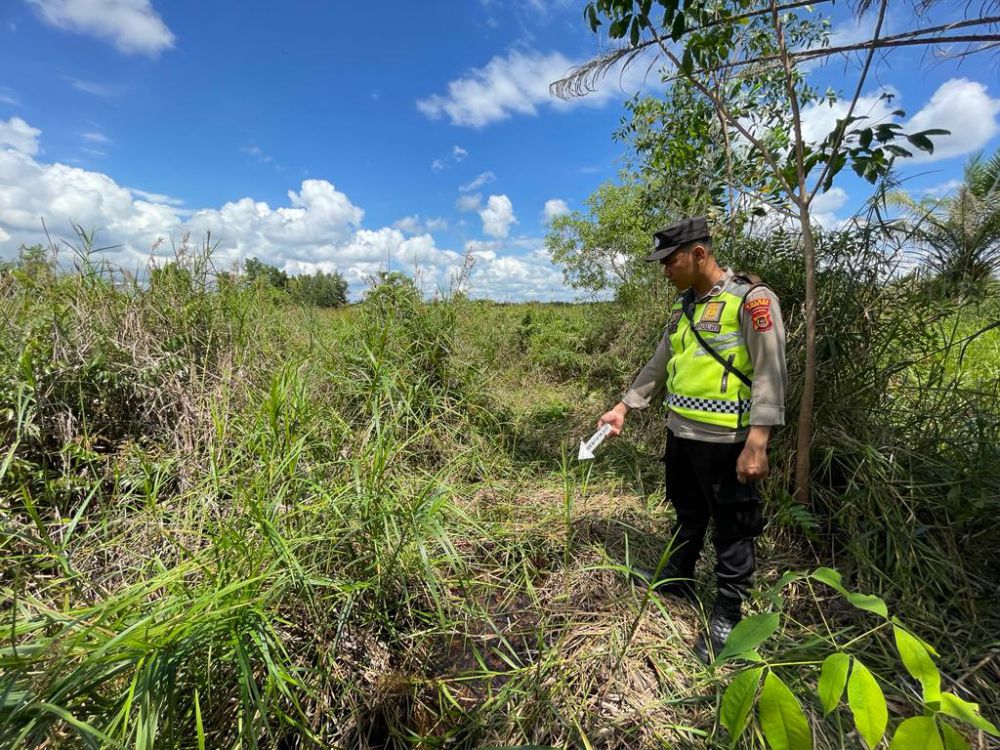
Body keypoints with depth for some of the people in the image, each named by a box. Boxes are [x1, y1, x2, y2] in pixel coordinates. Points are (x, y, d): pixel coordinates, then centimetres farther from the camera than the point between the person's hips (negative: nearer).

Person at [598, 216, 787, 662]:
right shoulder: (684, 307, 12)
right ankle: (674, 585, 41)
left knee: (731, 529, 9)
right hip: (680, 434, 7)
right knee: (687, 517, 23)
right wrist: (624, 407, 13)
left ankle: (726, 617, 26)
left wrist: (757, 443, -22)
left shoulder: (751, 299, -11)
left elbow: (770, 374, -16)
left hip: (725, 441, -7)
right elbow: (659, 365, 17)